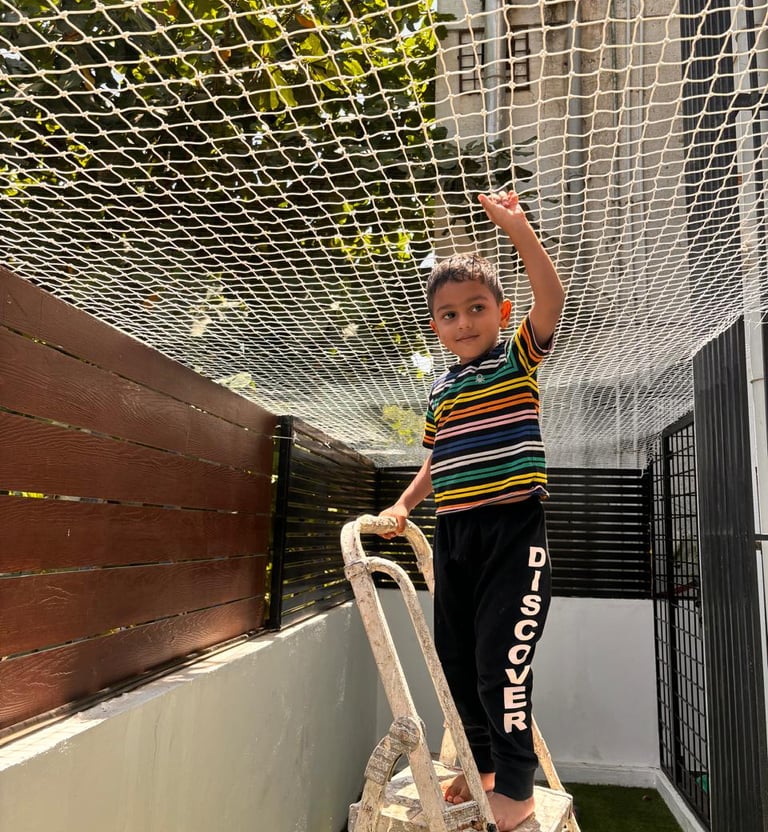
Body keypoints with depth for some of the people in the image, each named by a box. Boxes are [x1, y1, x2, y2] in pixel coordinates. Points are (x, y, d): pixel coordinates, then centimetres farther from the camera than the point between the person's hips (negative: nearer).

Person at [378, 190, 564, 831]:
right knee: (456, 658, 14)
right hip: (453, 533, 6)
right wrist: (404, 504, 11)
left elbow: (552, 299, -19)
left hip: (514, 529, -6)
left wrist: (518, 229, -25)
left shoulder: (518, 360, -2)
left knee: (500, 659, -5)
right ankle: (480, 762, 35)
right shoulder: (441, 390, 12)